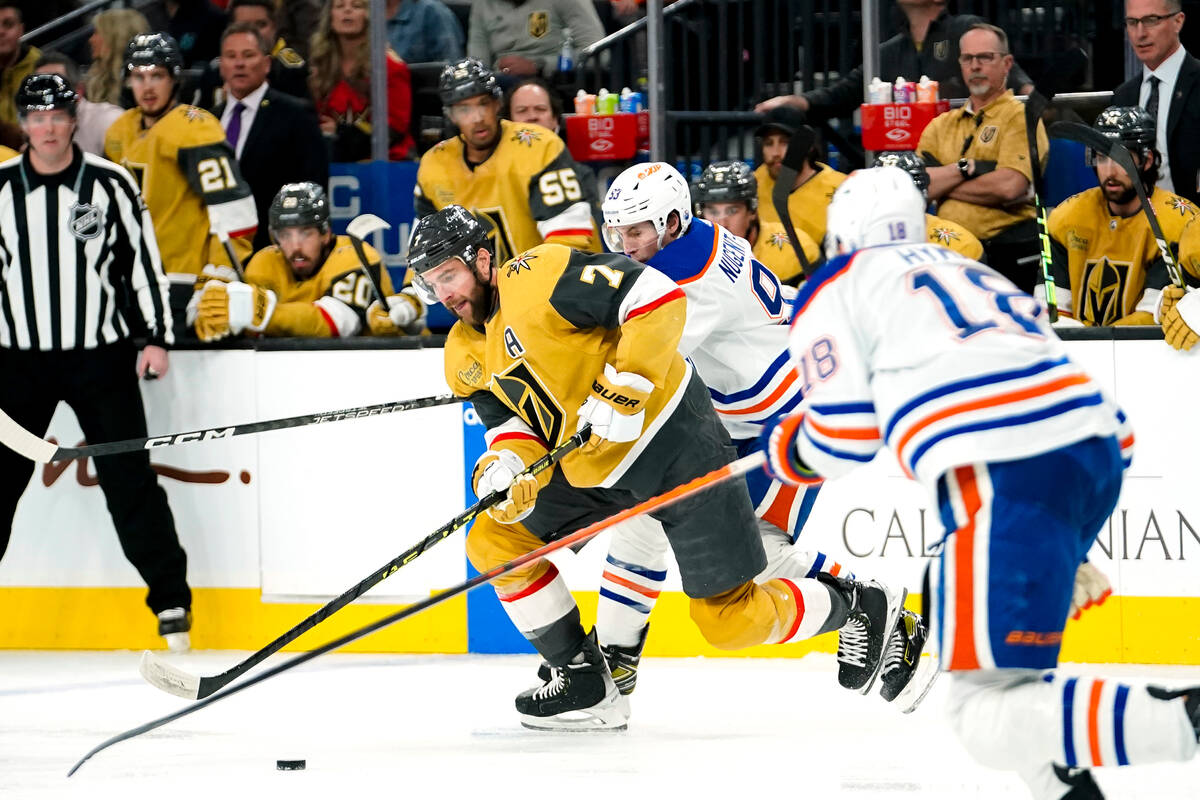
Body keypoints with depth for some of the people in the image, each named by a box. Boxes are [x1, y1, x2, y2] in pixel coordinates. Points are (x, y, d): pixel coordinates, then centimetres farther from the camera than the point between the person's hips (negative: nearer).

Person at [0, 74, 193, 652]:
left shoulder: (109, 183, -2)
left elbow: (142, 257, 2)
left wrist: (157, 337, -2)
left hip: (100, 358, -2)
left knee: (130, 479, -3)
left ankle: (170, 597, 5)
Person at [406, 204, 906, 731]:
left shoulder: (538, 277, -19)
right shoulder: (465, 356, 8)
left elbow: (659, 300, -24)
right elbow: (511, 424, 3)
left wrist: (622, 391, -29)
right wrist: (502, 467, -20)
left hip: (671, 435, -9)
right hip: (591, 467, 9)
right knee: (495, 543, -1)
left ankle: (863, 606, 19)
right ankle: (583, 681, 8)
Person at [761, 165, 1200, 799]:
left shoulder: (835, 290, 16)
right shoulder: (969, 270, 35)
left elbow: (845, 437, 10)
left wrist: (788, 449, 32)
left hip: (1006, 479, -8)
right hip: (1100, 450, 8)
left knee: (986, 715, -11)